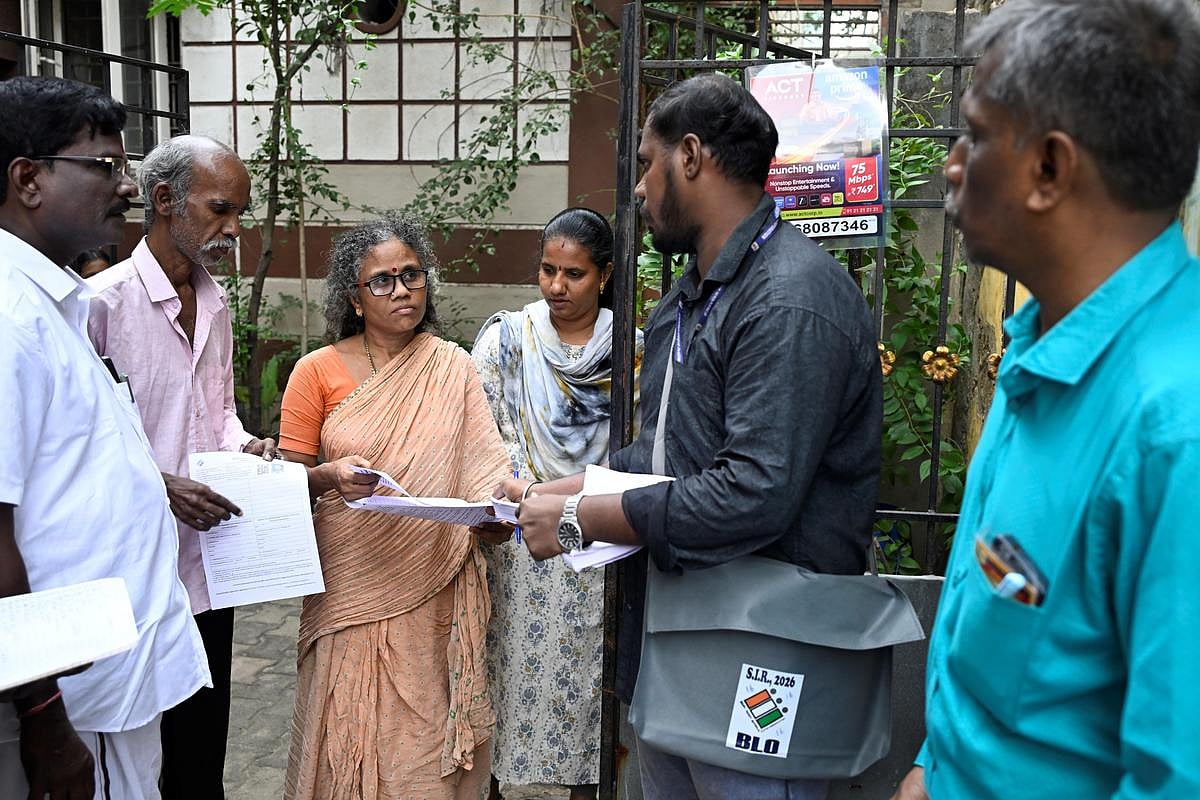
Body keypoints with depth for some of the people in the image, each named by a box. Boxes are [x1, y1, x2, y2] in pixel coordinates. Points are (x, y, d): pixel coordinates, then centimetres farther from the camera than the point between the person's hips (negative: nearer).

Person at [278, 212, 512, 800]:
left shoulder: (451, 367, 4)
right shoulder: (317, 371, -1)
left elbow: (482, 463, 0)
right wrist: (332, 476, -19)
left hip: (436, 587, 1)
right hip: (353, 584, -1)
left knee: (430, 730, 6)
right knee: (354, 730, 5)